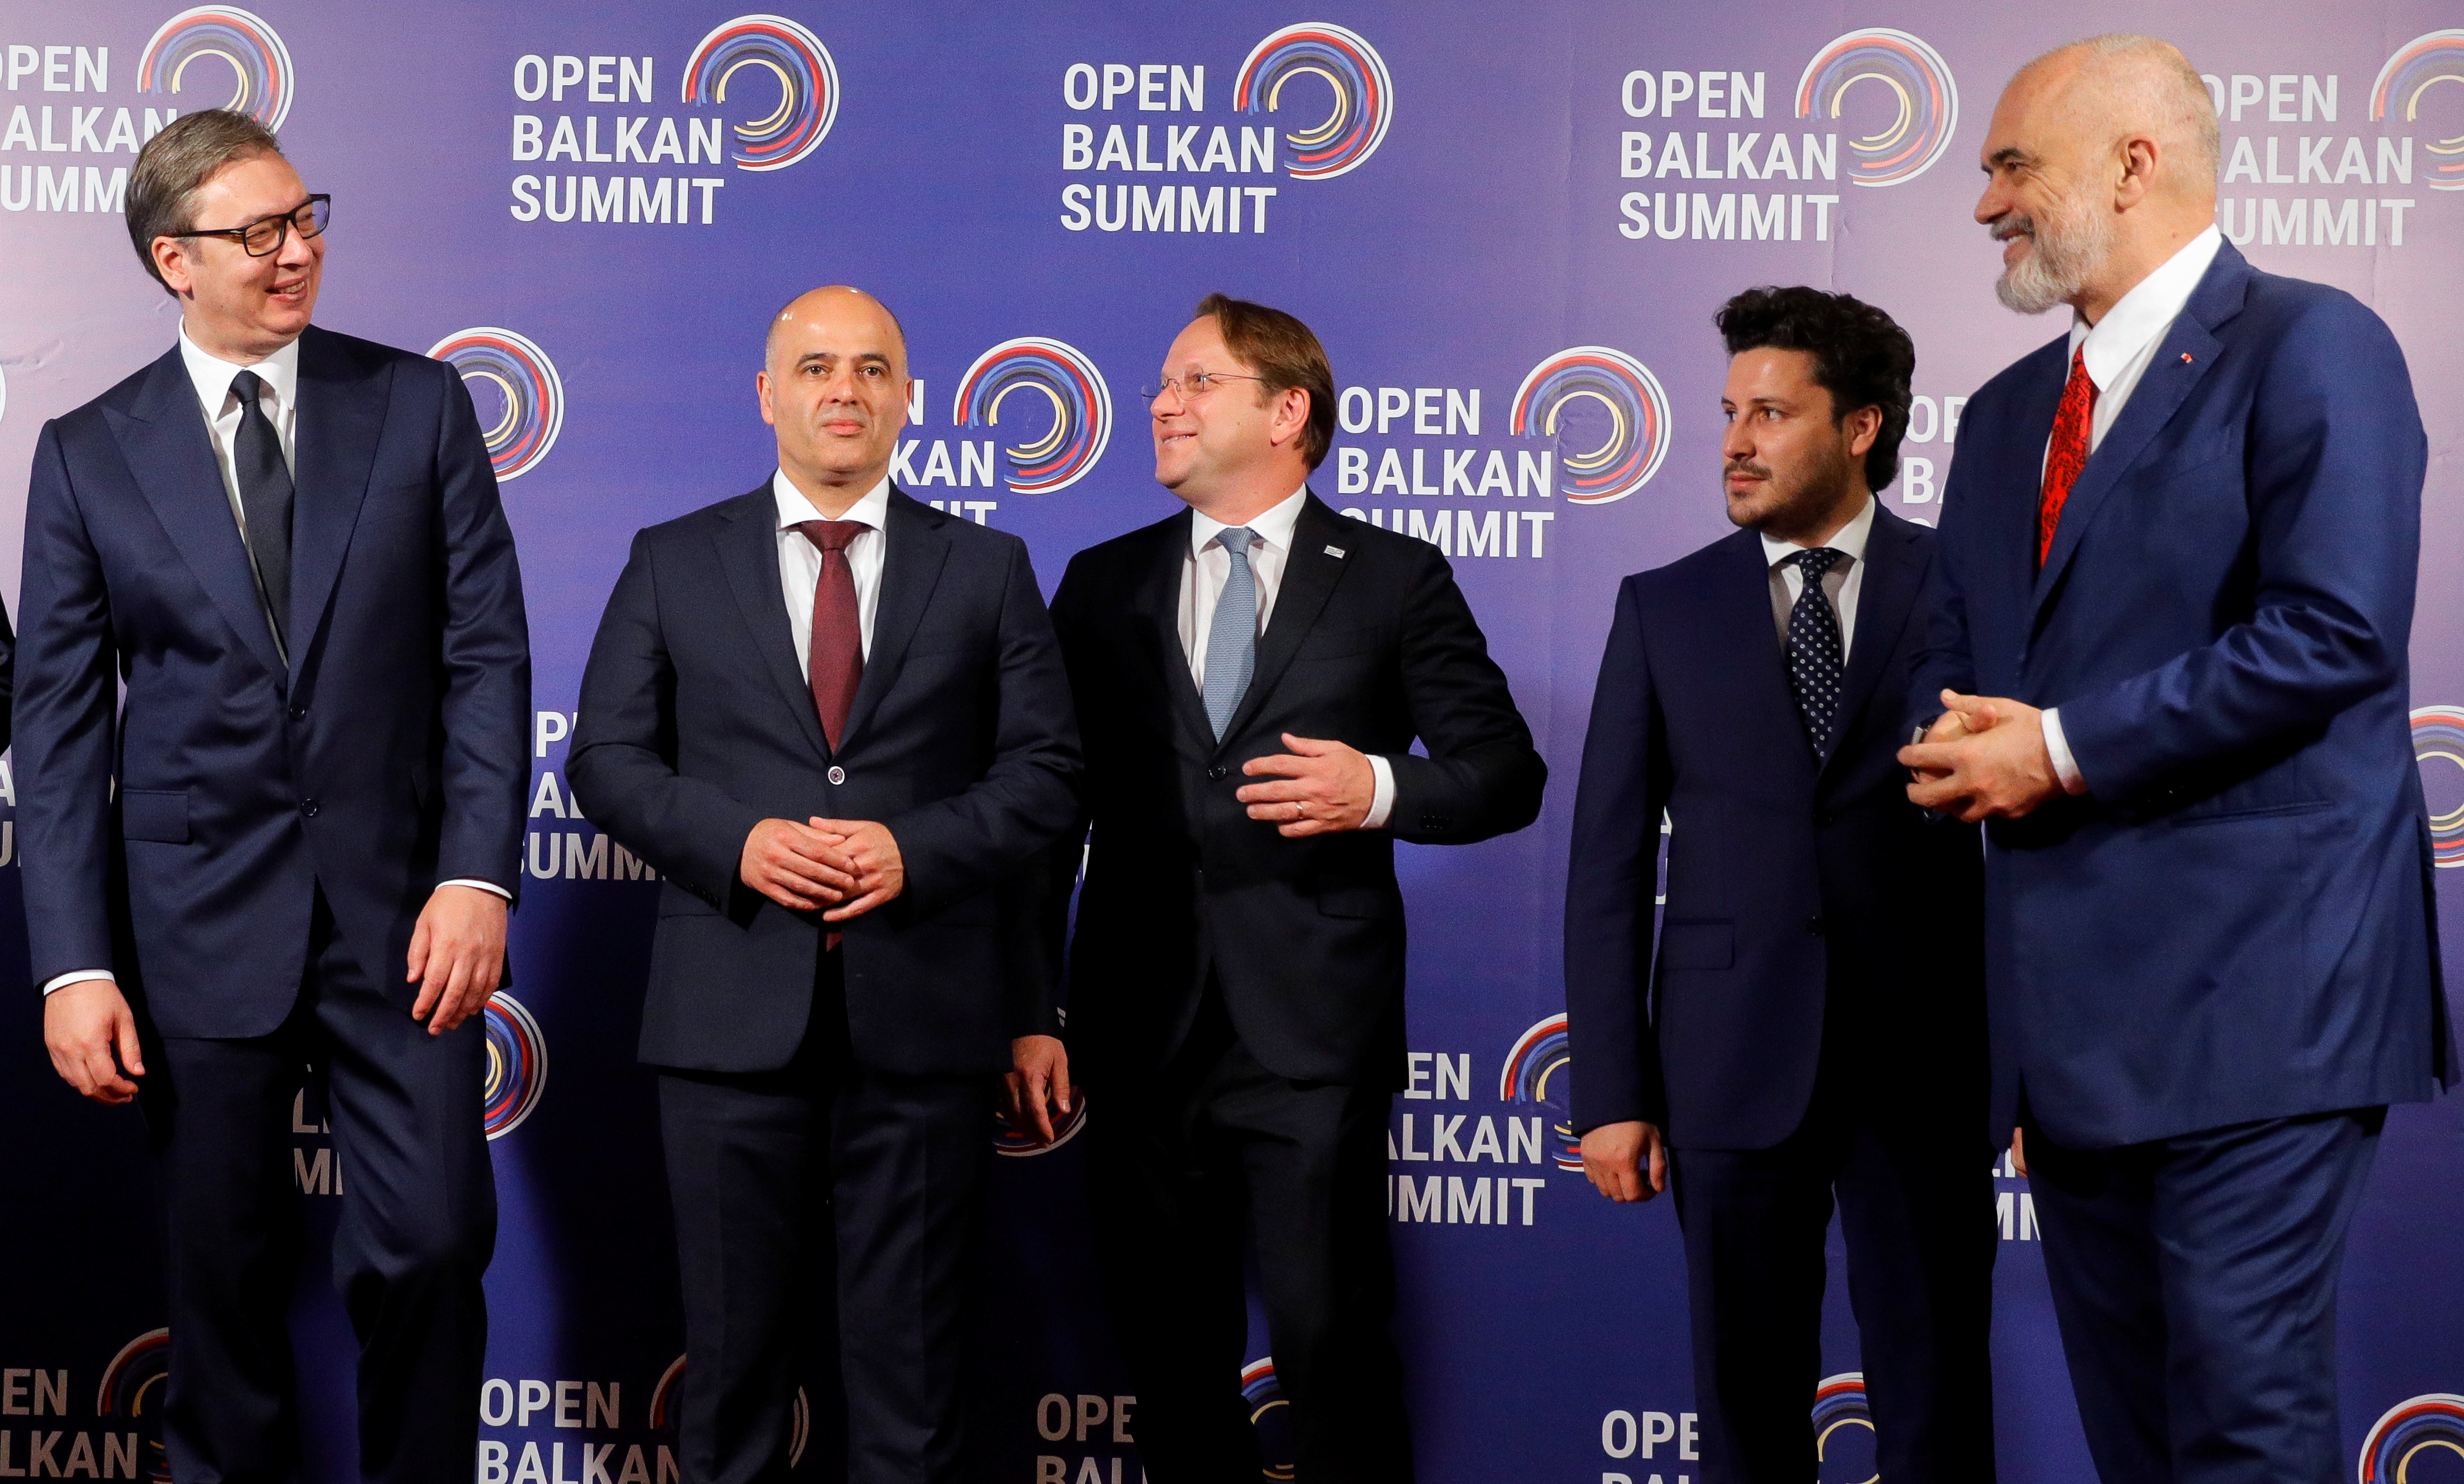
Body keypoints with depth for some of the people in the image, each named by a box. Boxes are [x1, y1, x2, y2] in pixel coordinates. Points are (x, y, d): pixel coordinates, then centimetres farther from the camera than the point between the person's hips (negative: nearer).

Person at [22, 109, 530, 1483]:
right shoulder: (90, 454, 3)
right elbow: (59, 723, 2)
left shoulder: (419, 405, 3)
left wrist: (478, 873, -11)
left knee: (430, 1247, -3)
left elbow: (488, 650, 0)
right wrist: (74, 964, -6)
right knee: (225, 1270, 10)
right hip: (202, 926, 0)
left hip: (400, 906, 0)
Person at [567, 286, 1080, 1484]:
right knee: (733, 1339, 9)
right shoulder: (673, 565, 8)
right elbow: (607, 757, 4)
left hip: (921, 1015, 0)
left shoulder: (987, 569, 8)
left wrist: (917, 849, -13)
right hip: (733, 1013, 0)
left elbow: (1044, 769, 3)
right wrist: (735, 843, -13)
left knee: (911, 1345, 7)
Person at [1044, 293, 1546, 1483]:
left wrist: (1382, 790, -14)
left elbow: (1507, 774, 5)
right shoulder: (1103, 585, 13)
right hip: (1142, 1029, 3)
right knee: (1172, 1353, 10)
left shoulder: (1393, 580, 5)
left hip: (1312, 1034, -3)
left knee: (1331, 1342, -4)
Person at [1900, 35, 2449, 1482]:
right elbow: (1953, 655, 20)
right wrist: (1964, 749, -4)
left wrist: (2065, 749, -14)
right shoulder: (2007, 414, 19)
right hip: (2072, 995, 8)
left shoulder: (2312, 347, -6)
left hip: (2250, 981, -8)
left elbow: (2333, 632, -17)